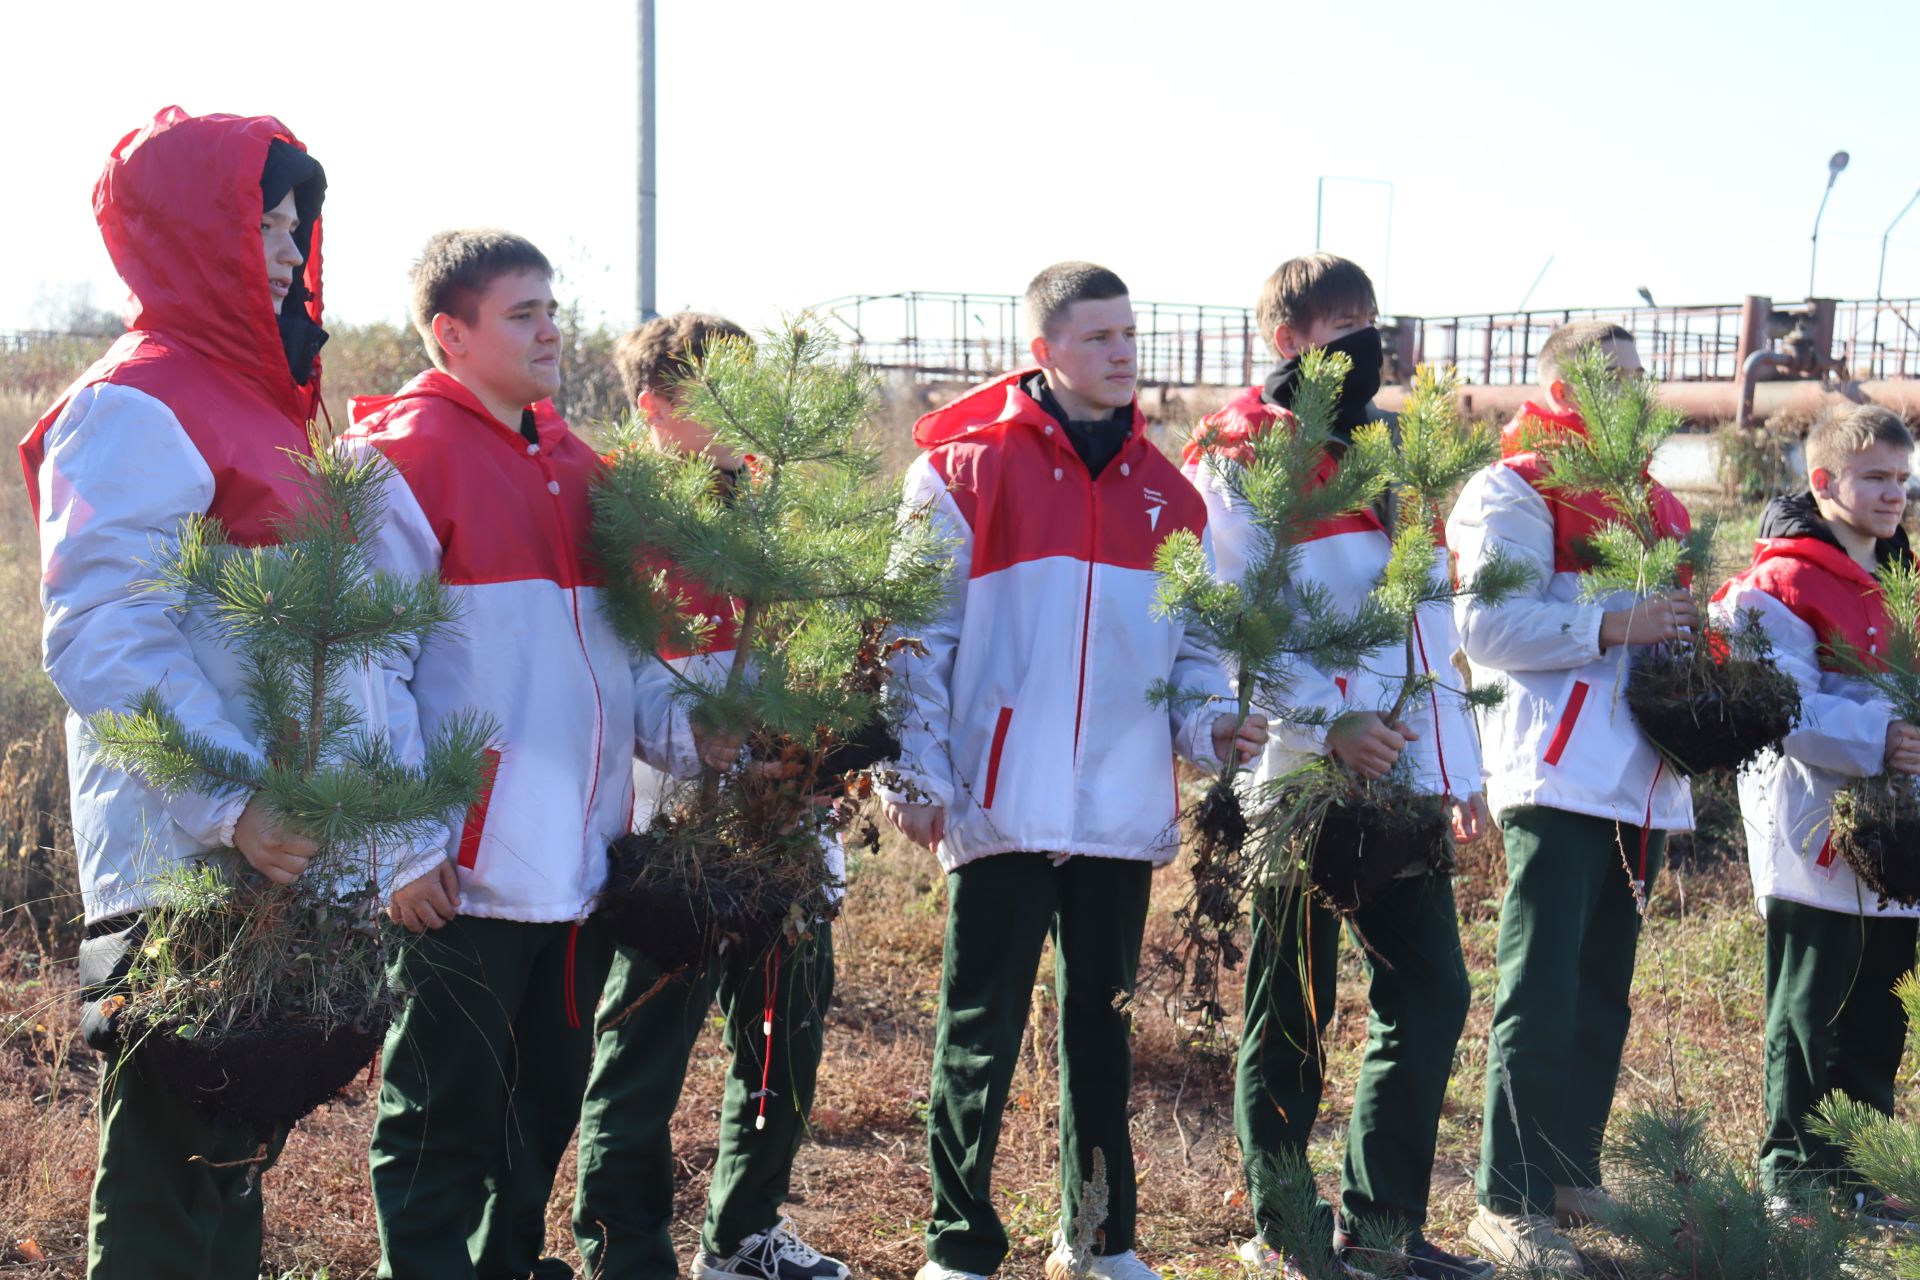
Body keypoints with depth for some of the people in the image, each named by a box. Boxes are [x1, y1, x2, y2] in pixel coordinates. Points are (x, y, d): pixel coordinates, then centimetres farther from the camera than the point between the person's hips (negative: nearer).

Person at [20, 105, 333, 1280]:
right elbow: (103, 642, -19)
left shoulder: (259, 398, 18)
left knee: (229, 1162, 17)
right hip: (182, 871, -9)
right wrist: (228, 804, -26)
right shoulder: (136, 409, -10)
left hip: (270, 855, 9)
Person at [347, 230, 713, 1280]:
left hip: (578, 865, 8)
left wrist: (682, 731, 4)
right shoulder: (404, 456, -9)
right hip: (463, 872, -8)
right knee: (445, 1118, 4)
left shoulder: (576, 465, 14)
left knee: (546, 1101, 19)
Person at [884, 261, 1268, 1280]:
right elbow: (921, 635, -3)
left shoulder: (1165, 490, 12)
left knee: (1100, 1024, 15)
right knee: (982, 1032, 1)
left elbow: (1191, 639, 17)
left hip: (1124, 808, 4)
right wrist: (917, 771, -11)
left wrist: (1211, 720, -2)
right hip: (1004, 806, -4)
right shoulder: (963, 469, -2)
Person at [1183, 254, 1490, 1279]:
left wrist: (1460, 766, 16)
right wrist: (1328, 725, -24)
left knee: (1432, 991, 8)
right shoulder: (1236, 464, -6)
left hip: (1408, 776, 7)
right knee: (1293, 1012, 3)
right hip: (1302, 783, -7)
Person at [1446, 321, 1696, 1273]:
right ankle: (1511, 1203, -2)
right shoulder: (1513, 490, -4)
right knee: (1542, 994, -8)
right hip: (1557, 774, -8)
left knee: (1603, 989, 14)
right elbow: (1487, 624, -15)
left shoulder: (1648, 502, 21)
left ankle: (1571, 1171, 26)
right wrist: (1610, 626, -20)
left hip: (1640, 781, 8)